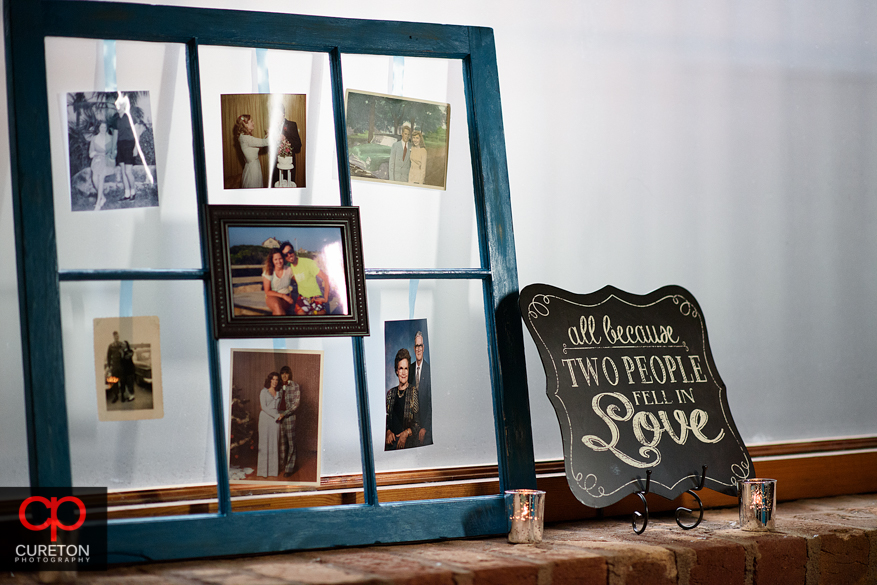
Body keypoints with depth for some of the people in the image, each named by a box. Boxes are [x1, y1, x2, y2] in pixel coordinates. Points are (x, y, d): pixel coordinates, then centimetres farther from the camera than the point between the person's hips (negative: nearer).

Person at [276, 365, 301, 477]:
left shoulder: (295, 386, -3)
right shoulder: (280, 386, 11)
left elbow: (296, 403, -9)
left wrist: (284, 414, -15)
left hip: (289, 415, -5)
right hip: (279, 415, 5)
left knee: (290, 442, -4)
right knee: (282, 441, 8)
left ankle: (289, 468, -2)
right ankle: (282, 465, 16)